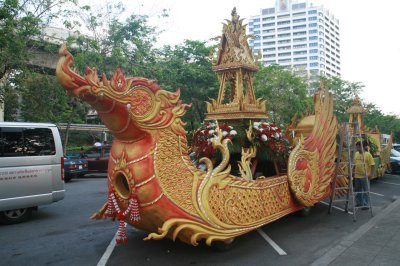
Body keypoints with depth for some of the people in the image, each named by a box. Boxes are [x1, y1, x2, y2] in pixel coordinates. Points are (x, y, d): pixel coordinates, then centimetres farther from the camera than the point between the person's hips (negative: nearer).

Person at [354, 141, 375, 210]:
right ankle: (359, 203, 29)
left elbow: (372, 165, -12)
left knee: (365, 191, 4)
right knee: (357, 190, 16)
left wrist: (371, 174, -16)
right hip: (357, 176, 6)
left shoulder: (368, 154, -11)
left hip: (365, 176, -6)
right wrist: (353, 172, 14)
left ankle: (366, 205, 13)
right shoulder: (356, 154, 8)